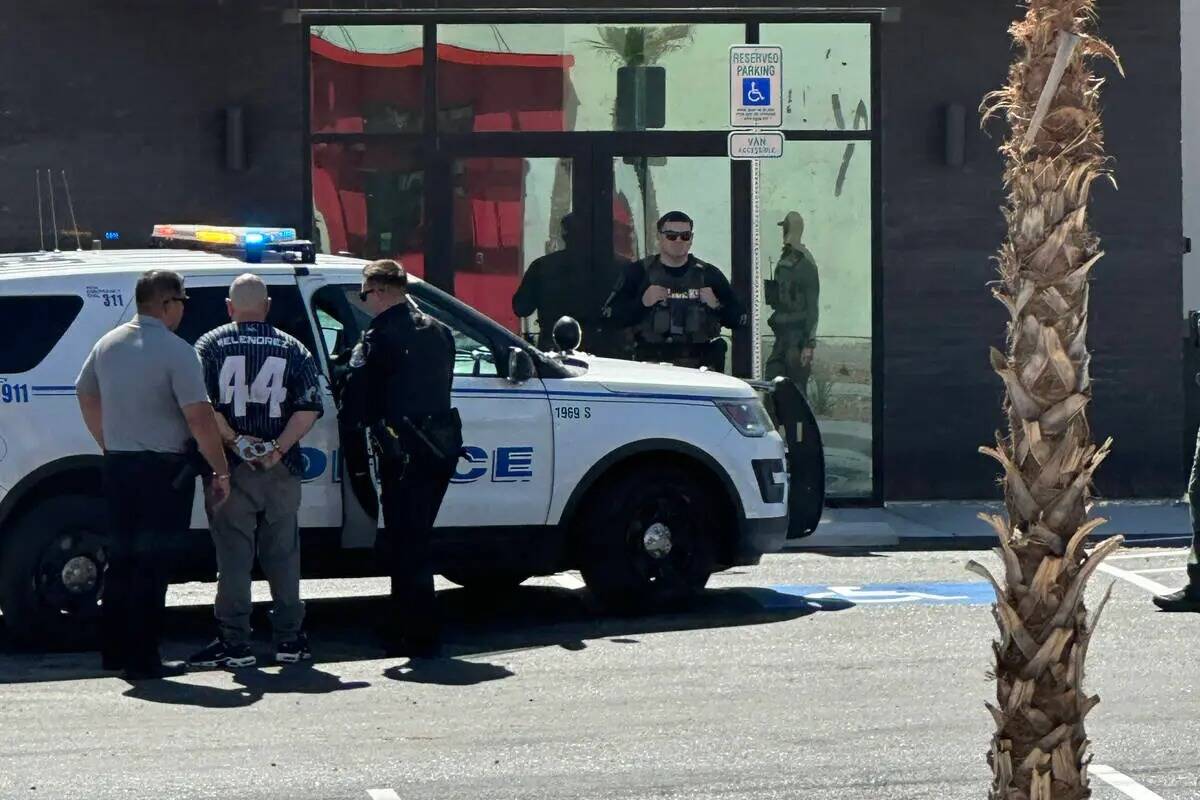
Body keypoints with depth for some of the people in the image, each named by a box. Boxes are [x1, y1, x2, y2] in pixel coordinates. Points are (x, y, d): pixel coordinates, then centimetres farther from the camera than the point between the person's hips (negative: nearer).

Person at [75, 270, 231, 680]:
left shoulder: (108, 345, 7)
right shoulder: (176, 352, -15)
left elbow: (86, 396, 18)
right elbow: (199, 417, -18)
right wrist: (220, 470, -11)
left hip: (117, 465, 7)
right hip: (163, 469, -7)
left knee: (121, 558, 15)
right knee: (151, 565, -2)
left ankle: (113, 650, 20)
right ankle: (142, 659, -1)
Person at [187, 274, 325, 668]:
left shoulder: (211, 346, 2)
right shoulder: (293, 350, 6)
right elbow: (309, 408, -5)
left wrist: (234, 441, -10)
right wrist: (278, 448, -10)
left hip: (229, 469, -2)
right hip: (281, 472, 2)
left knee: (233, 557, 1)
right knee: (283, 554, 10)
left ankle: (234, 642, -1)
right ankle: (289, 639, 12)